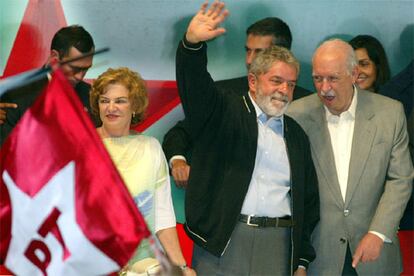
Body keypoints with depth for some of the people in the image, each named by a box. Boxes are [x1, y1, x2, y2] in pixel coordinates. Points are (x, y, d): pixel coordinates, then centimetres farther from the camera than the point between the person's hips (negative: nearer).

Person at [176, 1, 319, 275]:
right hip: (221, 242, -3)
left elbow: (308, 200, 18)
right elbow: (195, 84, -13)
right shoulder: (223, 112, 7)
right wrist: (193, 42, -33)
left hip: (278, 246, 3)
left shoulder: (297, 135, 16)